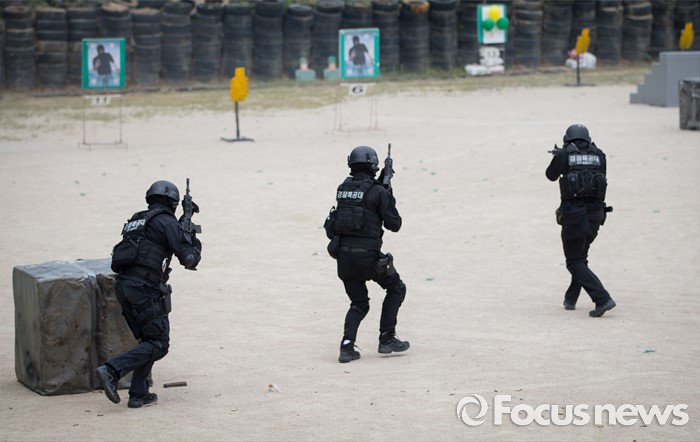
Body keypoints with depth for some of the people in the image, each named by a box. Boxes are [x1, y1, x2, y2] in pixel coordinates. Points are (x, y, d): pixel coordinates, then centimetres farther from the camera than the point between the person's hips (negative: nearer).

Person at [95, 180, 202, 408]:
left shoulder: (137, 220, 20)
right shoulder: (166, 222, -3)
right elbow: (188, 258, -8)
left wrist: (183, 231, 32)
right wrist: (195, 245, 14)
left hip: (124, 286, 8)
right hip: (145, 289, -8)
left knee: (148, 340, 18)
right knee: (158, 344, -3)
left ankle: (139, 394, 11)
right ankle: (111, 370, -18)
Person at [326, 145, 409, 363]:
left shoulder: (343, 188, 8)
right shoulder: (378, 191, -9)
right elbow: (394, 224, -4)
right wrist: (389, 197, 10)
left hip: (343, 253, 5)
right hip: (367, 255, -5)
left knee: (359, 304, 18)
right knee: (396, 288, 18)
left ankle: (347, 346, 0)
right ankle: (387, 339, 13)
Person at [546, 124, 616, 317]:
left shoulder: (564, 155, -1)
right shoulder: (598, 155, 8)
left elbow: (551, 175, 16)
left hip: (573, 214, -5)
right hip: (595, 214, 5)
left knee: (575, 263, 1)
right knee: (580, 257, 23)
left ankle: (603, 299, -14)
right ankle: (570, 299, 30)